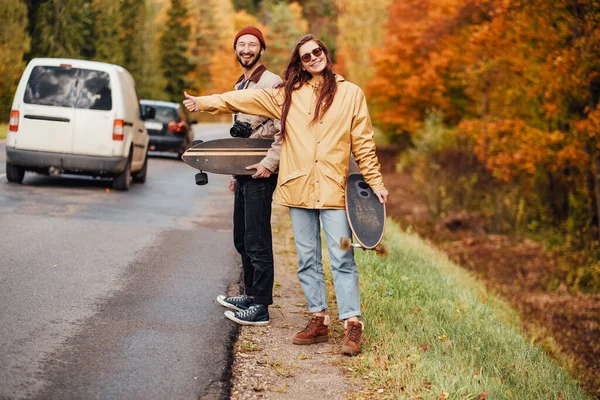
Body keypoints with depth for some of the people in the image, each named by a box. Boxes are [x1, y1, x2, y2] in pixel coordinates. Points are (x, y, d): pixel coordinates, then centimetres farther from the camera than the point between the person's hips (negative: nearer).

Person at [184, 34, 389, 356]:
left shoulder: (351, 94, 5)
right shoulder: (287, 94, 10)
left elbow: (363, 144, 6)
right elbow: (246, 99, 6)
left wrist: (375, 182, 3)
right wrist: (203, 103, -1)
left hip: (334, 190, -3)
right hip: (298, 188, 3)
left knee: (342, 259, -6)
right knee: (307, 258, 8)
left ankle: (352, 324, -4)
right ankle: (318, 320, 16)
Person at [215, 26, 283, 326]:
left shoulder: (271, 83, -11)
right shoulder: (240, 86, 18)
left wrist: (270, 163, -23)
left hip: (260, 172, -10)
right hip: (244, 171, 10)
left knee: (257, 241, -8)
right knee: (242, 238, 17)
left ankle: (260, 307, -3)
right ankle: (251, 295, 28)